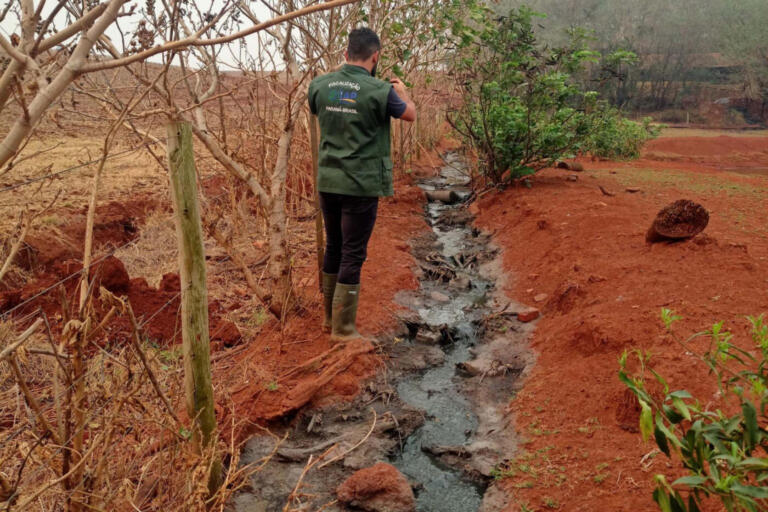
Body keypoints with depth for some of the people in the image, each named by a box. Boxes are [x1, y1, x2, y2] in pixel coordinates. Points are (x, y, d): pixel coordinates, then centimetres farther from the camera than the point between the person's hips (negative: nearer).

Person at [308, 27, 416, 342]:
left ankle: (330, 317, 30)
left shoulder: (320, 85, 1)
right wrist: (402, 91, 26)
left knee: (334, 248, 18)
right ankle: (343, 329, 9)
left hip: (327, 182, 6)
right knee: (353, 254, 2)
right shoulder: (379, 90, -13)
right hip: (361, 185, -5)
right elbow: (410, 115, 5)